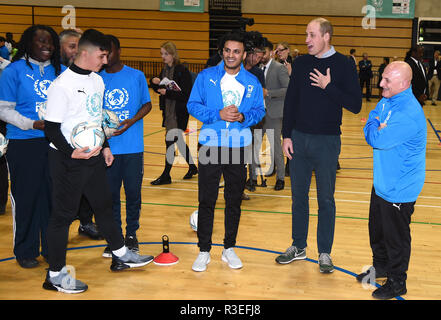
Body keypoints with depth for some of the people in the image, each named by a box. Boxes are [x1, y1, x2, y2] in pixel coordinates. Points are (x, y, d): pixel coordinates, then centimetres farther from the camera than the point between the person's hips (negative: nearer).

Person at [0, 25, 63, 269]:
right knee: (26, 197, 2)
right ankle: (25, 251, 17)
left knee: (54, 195, 6)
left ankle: (52, 248, 21)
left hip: (55, 143, 4)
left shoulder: (59, 71, 10)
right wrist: (32, 124, -16)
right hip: (24, 145, -4)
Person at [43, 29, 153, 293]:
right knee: (64, 214, 1)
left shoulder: (98, 80, 8)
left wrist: (105, 146, 16)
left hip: (94, 156, 8)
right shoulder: (63, 85, -17)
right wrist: (72, 152, -27)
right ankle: (56, 275, 14)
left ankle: (120, 256, 34)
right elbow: (51, 128, -17)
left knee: (104, 204, 18)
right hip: (68, 160, -8)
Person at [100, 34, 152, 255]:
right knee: (110, 193, 7)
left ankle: (131, 235, 21)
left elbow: (147, 105, 6)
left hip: (133, 146, -1)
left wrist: (130, 122, -11)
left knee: (133, 192, 5)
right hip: (107, 146, 1)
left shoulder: (137, 76, 2)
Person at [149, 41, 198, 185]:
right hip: (168, 110, 8)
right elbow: (159, 89, 18)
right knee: (179, 140, 17)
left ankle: (166, 176, 1)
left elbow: (186, 94, -18)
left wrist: (168, 92, -24)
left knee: (170, 140, -9)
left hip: (180, 112, -8)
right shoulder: (165, 70, 9)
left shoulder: (182, 71, -14)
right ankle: (192, 167, 35)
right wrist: (154, 82, -3)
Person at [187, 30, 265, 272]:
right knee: (206, 200, 0)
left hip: (239, 147, 2)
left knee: (234, 200, 10)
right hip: (210, 146, -2)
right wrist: (218, 114, -16)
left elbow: (259, 110, 8)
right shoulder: (206, 77, 1)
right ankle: (204, 251, 12)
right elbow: (193, 105, -2)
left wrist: (243, 117, -13)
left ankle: (229, 248, 24)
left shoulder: (252, 82, 6)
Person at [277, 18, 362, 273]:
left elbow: (355, 105, -10)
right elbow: (290, 101, 8)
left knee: (326, 200, 5)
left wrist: (329, 87, -18)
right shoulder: (301, 63, 5)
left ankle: (325, 253, 18)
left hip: (327, 142, -3)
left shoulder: (343, 65, -5)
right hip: (299, 138, 4)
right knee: (299, 197, 12)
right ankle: (299, 247, 26)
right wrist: (287, 136, 3)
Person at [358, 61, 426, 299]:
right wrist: (377, 128, -15)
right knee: (376, 229, 23)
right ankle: (380, 266, 43)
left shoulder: (409, 113, -26)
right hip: (382, 182, 9)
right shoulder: (386, 101, 4)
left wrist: (375, 127, -8)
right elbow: (370, 133, 7)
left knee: (396, 237, 6)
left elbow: (378, 140, -28)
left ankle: (397, 282, 24)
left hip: (399, 189, -9)